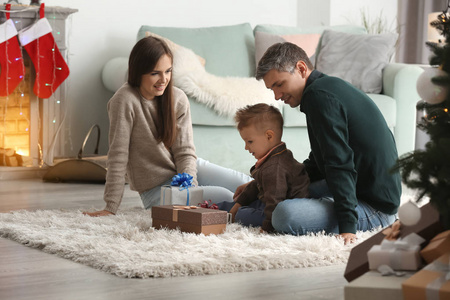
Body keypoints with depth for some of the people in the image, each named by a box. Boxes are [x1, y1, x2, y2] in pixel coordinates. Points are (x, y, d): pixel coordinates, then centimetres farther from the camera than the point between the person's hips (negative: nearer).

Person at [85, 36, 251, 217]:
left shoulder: (178, 99, -3)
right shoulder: (125, 101, -20)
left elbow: (185, 152, -4)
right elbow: (118, 155, -20)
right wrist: (111, 207, -19)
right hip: (156, 187, -5)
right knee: (225, 198, -23)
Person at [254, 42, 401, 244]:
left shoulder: (318, 95, -16)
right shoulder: (329, 87, 16)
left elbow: (339, 163, -24)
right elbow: (316, 165, 23)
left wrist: (347, 226, -28)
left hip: (374, 207, -11)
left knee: (285, 215, -31)